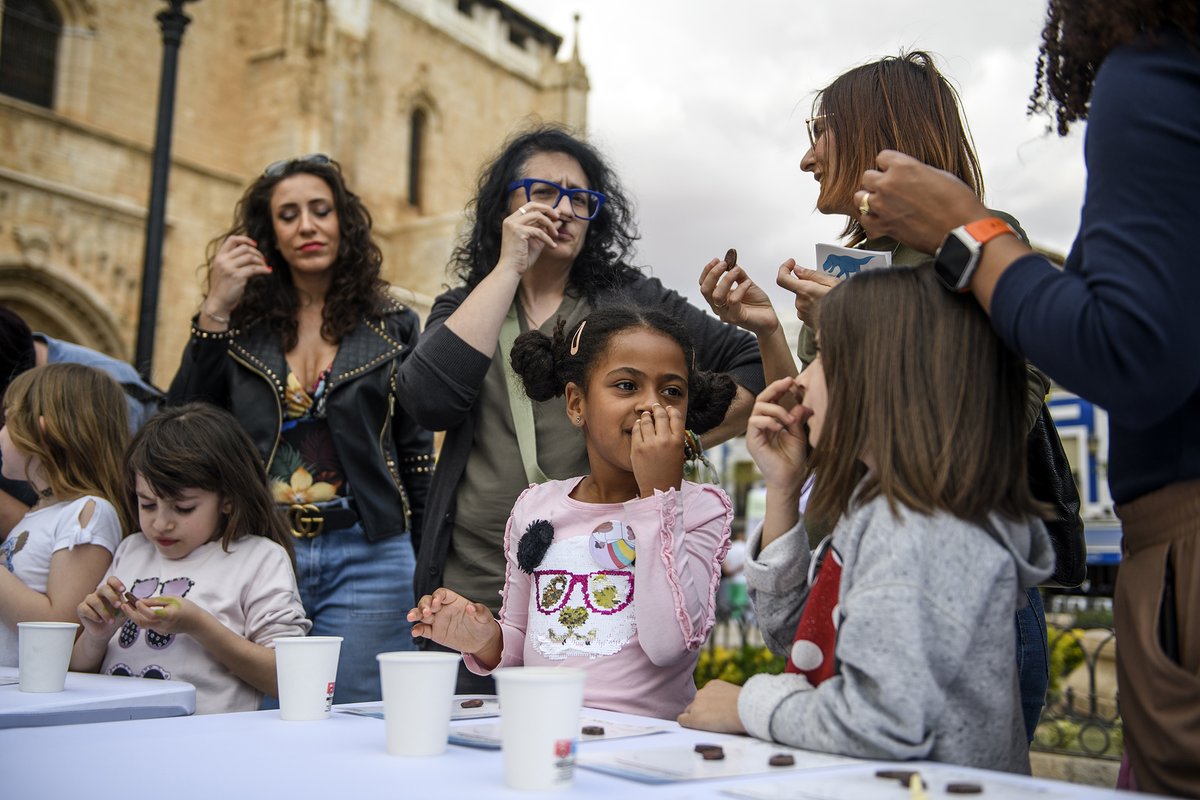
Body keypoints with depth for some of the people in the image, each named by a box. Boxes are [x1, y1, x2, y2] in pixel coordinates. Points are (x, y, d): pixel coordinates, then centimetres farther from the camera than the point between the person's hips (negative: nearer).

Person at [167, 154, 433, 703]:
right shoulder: (242, 325, 9)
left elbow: (415, 450, 8)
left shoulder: (393, 325, 7)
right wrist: (214, 311, -7)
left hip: (365, 559, -1)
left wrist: (427, 569, 4)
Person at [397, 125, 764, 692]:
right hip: (472, 594, 2)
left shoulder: (628, 299, 8)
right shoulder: (463, 308, 12)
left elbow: (757, 368, 6)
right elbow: (429, 402, -9)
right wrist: (508, 269, -7)